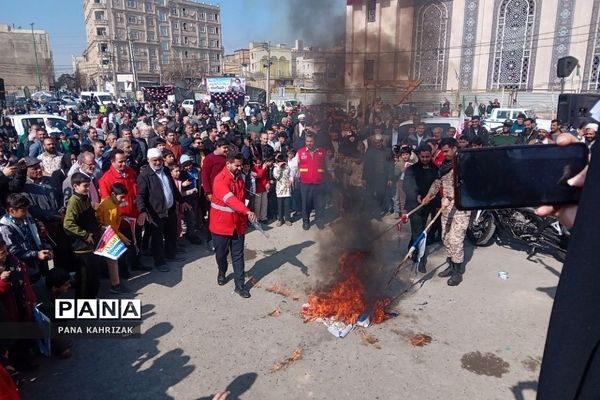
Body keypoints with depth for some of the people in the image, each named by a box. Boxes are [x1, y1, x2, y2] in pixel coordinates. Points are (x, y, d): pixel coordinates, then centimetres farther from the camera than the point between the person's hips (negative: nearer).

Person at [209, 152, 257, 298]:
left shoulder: (239, 177, 4)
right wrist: (247, 211, -47)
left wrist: (244, 216, 11)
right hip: (222, 224, -5)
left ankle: (239, 285, 12)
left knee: (238, 256, 6)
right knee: (221, 253, 14)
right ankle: (222, 273, 43)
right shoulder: (220, 180, -20)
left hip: (238, 223, 5)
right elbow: (230, 199, -35)